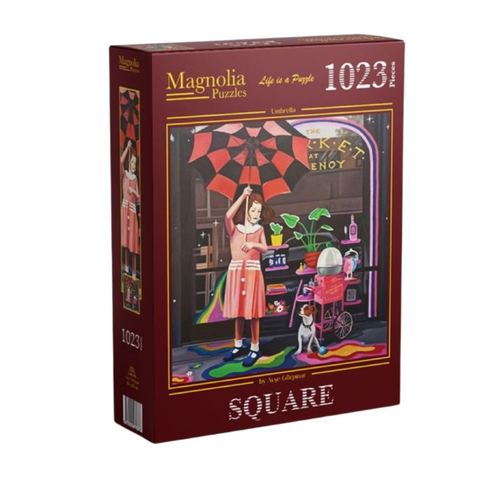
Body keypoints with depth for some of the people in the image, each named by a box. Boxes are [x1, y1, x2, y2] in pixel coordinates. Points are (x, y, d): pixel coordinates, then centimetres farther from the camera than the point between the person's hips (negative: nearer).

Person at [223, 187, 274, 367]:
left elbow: (265, 249, -3)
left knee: (252, 311, -1)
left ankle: (255, 348, 4)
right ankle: (238, 345, 22)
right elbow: (228, 216, -18)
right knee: (238, 309, 9)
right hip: (236, 270, 1)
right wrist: (243, 196, -16)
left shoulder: (259, 229, 7)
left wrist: (254, 244, -25)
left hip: (253, 270, -1)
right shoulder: (234, 228, 2)